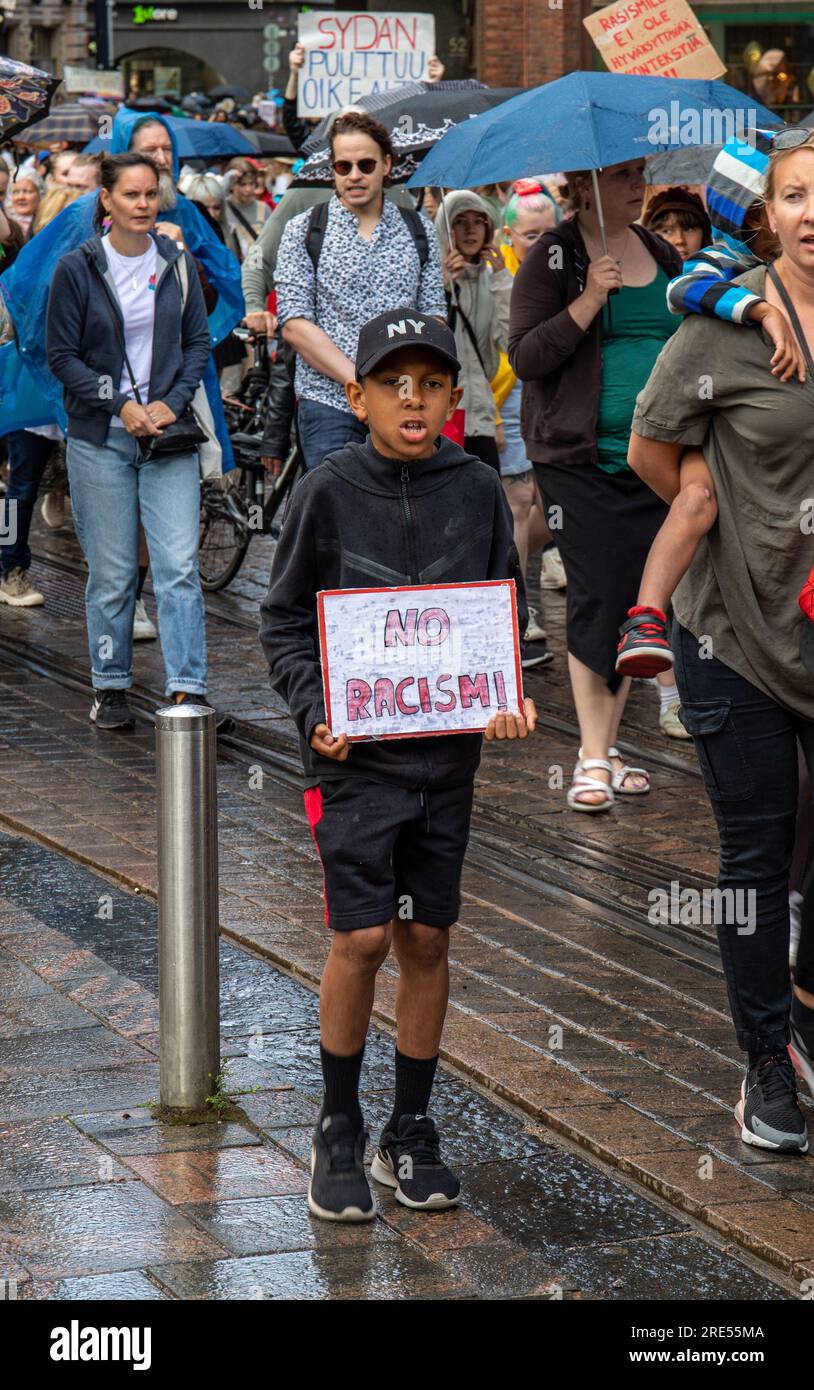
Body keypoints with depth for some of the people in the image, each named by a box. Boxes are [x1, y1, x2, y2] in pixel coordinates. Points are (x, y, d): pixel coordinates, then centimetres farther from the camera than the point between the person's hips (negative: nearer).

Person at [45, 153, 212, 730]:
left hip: (169, 433, 2)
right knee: (112, 572, 3)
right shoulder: (77, 267, -2)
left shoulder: (177, 263, 7)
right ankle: (110, 688, 16)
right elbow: (63, 355, -2)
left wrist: (173, 403, -5)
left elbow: (199, 341, 11)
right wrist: (121, 405, -12)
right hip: (101, 439, -2)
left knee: (179, 566, -8)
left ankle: (189, 690, -8)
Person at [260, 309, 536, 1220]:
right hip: (356, 747, -3)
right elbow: (284, 621, 1)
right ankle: (338, 1128, 12)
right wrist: (314, 710, -13)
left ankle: (410, 1131, 22)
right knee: (361, 937, -6)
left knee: (427, 939, 8)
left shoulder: (477, 490, 1)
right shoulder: (327, 494, -6)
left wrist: (508, 699, -7)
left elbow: (507, 614, 10)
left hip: (448, 746, 3)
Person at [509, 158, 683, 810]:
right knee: (597, 597, -8)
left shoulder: (662, 254, 13)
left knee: (641, 598, 5)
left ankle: (607, 743, 16)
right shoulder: (552, 257, -4)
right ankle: (593, 757, -2)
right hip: (580, 460, -5)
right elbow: (525, 357, -11)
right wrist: (588, 301, -20)